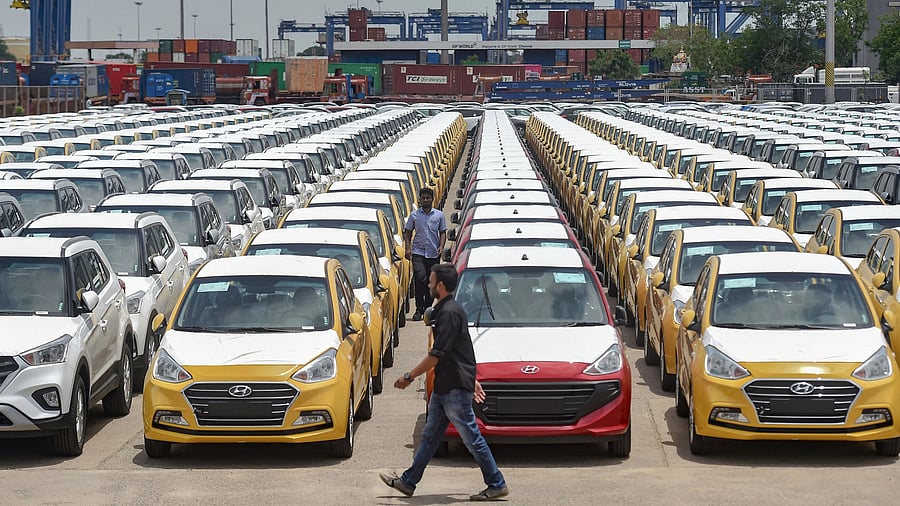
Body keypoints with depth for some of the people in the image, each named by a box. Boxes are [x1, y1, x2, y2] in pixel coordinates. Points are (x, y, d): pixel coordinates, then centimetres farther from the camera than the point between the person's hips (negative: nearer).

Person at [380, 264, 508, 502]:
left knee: (472, 438, -3)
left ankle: (497, 485, 4)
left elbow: (436, 355, -21)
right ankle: (408, 481, 20)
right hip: (444, 387, 10)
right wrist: (472, 380, 25)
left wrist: (409, 377, -14)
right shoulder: (445, 310, 13)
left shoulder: (449, 313, -20)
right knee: (430, 435, 14)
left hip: (456, 388, -10)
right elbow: (461, 351, 20)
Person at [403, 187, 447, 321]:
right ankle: (419, 309, -13)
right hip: (418, 252, -1)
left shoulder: (439, 215, 7)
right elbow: (407, 232, 10)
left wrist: (441, 247, -6)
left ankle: (428, 309, 16)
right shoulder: (414, 215, 6)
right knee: (420, 277, -19)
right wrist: (407, 248, -3)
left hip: (433, 254, 2)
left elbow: (443, 233, 10)